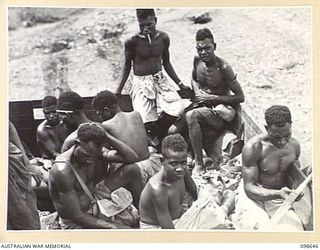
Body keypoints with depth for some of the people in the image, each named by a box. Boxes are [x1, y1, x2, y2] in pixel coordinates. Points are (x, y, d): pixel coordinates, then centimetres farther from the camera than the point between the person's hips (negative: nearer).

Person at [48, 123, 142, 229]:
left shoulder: (94, 153, -10)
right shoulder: (63, 171, -31)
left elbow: (132, 158, -12)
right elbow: (76, 216, -26)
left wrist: (107, 137, -24)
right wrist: (112, 226, -28)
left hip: (93, 206, 8)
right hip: (74, 224, -7)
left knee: (131, 170, -1)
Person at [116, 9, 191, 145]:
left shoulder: (163, 38, 2)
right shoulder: (132, 42, -9)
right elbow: (127, 65, 5)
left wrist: (180, 84, 16)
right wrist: (118, 91, 0)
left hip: (160, 80, 3)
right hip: (141, 83, -3)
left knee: (178, 109, -22)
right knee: (147, 123, -23)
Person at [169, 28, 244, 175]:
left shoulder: (223, 68, -19)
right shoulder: (197, 60, -1)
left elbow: (240, 97, -15)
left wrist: (212, 98, -18)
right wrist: (197, 91, -3)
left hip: (219, 110, -6)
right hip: (200, 105, 6)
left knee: (191, 116, -35)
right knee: (173, 131, -12)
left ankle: (199, 164, -25)